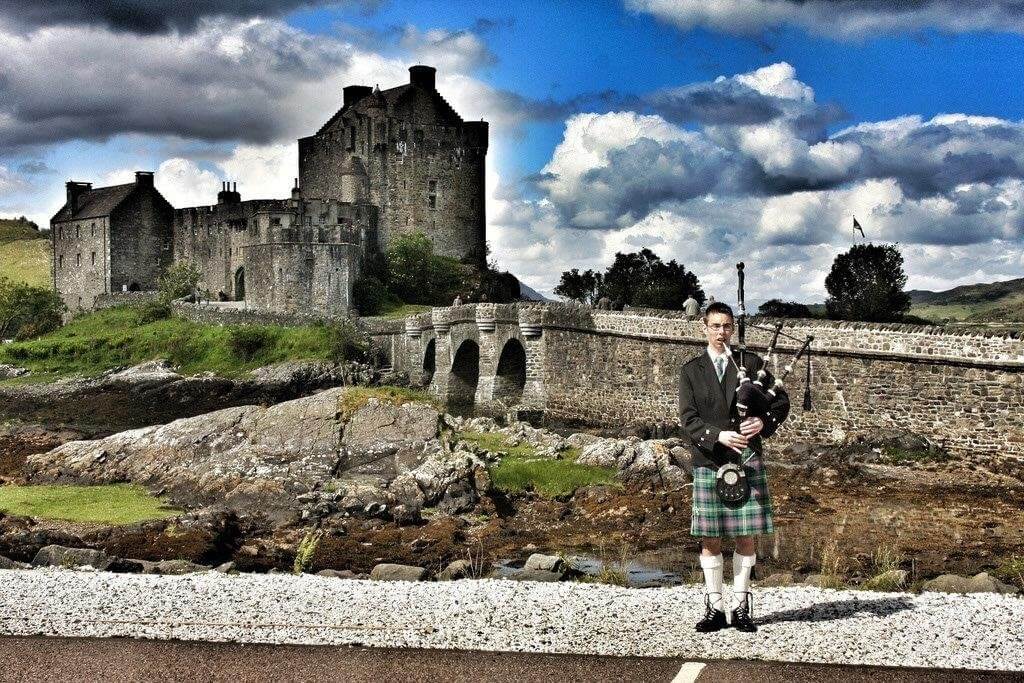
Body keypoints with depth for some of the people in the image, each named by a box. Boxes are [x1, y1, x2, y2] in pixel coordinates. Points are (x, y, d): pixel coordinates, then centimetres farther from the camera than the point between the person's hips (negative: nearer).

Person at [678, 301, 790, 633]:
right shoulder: (691, 370, 6)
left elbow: (781, 401, 9)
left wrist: (764, 422, -12)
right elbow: (688, 418, -2)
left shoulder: (751, 362, 8)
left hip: (748, 461, 0)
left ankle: (741, 606, 12)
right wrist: (719, 436, -19)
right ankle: (715, 608, 9)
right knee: (709, 538, 1)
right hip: (709, 463, 0)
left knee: (746, 536, 3)